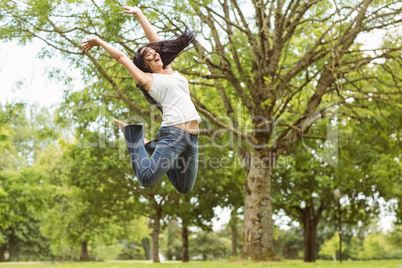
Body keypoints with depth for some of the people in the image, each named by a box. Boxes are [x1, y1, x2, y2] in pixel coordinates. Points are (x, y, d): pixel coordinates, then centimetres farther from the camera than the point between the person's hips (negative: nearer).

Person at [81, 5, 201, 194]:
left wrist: (139, 13, 30)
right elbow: (121, 57, 10)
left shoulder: (168, 71, 22)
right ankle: (133, 137, 10)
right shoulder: (147, 79, 6)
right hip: (173, 133, -6)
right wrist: (100, 42, 24)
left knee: (184, 188, 11)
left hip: (192, 136, 6)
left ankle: (150, 146, 24)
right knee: (147, 179, -17)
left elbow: (154, 39, 25)